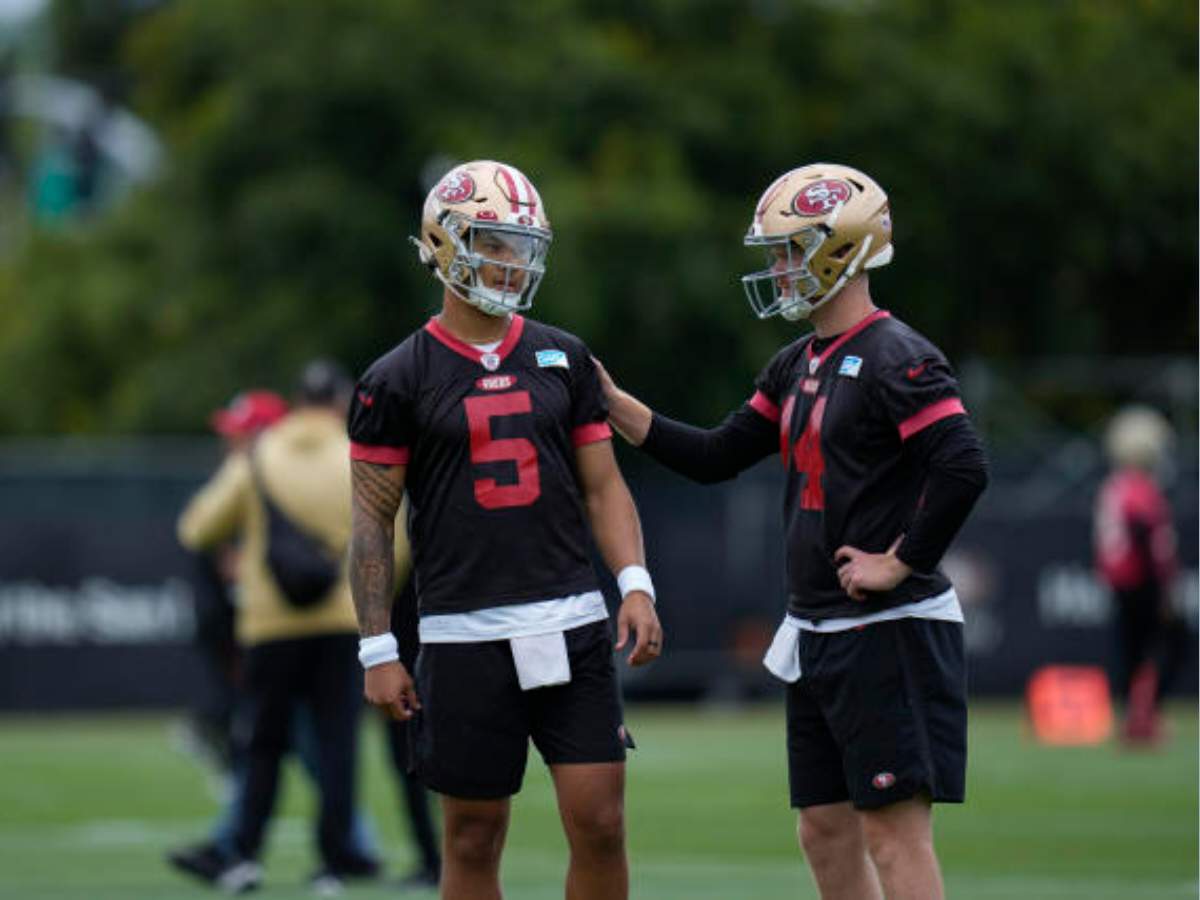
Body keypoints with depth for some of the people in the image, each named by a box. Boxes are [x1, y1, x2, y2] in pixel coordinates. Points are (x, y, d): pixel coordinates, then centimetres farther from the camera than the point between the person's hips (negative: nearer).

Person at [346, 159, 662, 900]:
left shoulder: (563, 359, 9)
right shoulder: (400, 379, -1)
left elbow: (603, 485, 11)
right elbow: (372, 520, 1)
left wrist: (636, 585, -4)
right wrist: (378, 650, -4)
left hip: (572, 623, 3)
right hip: (466, 636, -2)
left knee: (600, 824, -2)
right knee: (474, 838, 4)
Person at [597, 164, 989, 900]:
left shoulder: (896, 359, -14)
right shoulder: (798, 367, 14)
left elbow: (963, 469, -25)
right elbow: (715, 458, 18)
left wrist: (899, 563, -19)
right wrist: (612, 403, 12)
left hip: (890, 631, -10)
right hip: (818, 633, 10)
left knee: (895, 832, -9)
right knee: (826, 829, 11)